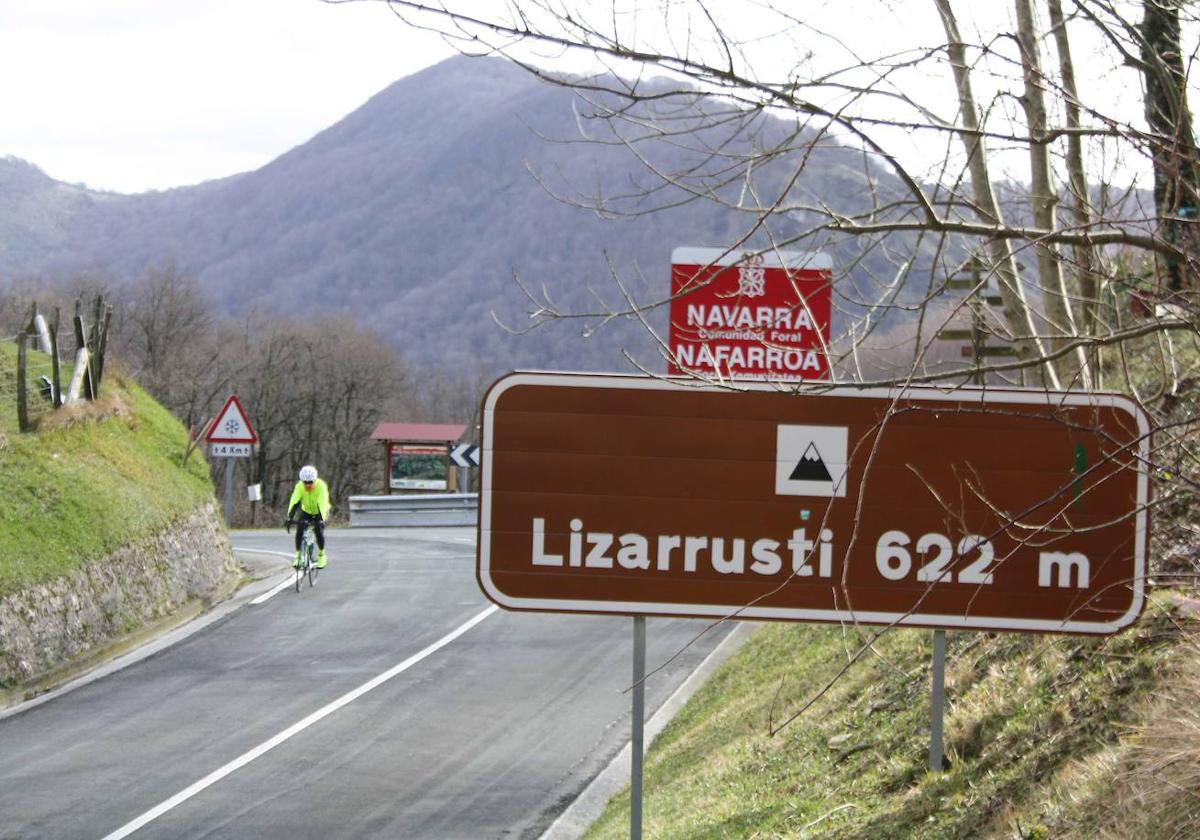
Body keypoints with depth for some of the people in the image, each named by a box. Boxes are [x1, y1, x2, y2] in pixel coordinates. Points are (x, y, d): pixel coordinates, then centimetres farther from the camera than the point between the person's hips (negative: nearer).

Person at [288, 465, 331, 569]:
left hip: (319, 513, -2)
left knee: (319, 531, -22)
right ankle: (297, 555, -9)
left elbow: (322, 504, -40)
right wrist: (289, 518, -45)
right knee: (299, 529, -21)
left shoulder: (321, 486, -31)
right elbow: (294, 502, -33)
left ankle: (321, 554, 2)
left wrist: (321, 519, -52)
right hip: (306, 512, 2)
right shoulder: (299, 486, -24)